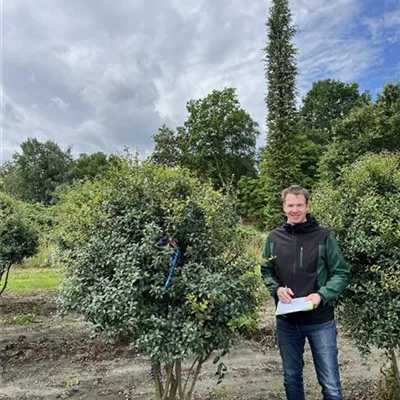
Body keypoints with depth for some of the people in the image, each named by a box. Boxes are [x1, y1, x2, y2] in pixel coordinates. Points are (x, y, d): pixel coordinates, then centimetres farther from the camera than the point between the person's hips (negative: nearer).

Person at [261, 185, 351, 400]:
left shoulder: (323, 236, -8)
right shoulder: (274, 238, 0)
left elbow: (342, 272, -4)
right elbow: (266, 271, 9)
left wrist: (322, 295, -19)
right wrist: (276, 288, -10)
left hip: (320, 321, -2)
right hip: (286, 321, 3)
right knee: (291, 378, 19)